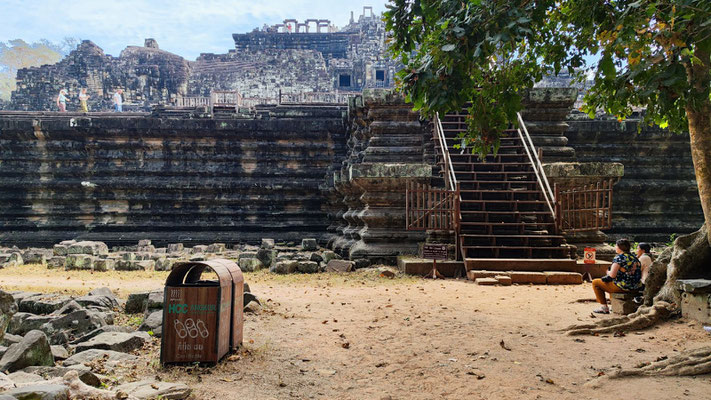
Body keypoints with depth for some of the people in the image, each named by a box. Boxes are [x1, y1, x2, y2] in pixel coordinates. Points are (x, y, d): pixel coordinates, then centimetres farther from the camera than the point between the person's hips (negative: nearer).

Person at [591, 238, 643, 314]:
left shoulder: (619, 258, -15)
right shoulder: (634, 257, 10)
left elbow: (612, 275, -20)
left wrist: (608, 272, 2)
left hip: (623, 287, -9)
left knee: (595, 282, 6)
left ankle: (604, 307, 4)